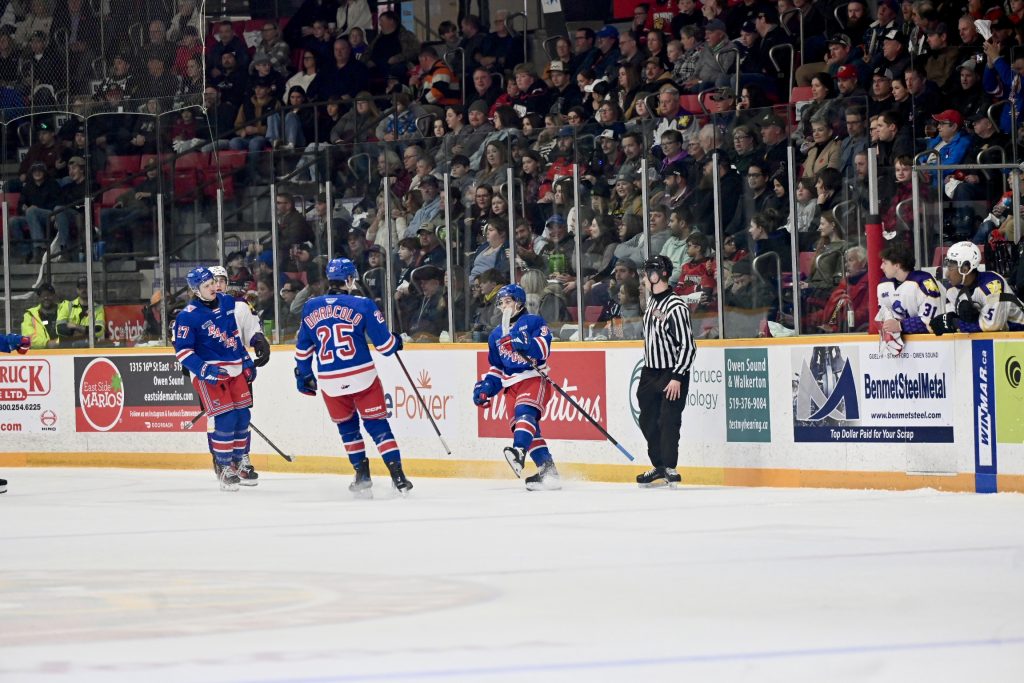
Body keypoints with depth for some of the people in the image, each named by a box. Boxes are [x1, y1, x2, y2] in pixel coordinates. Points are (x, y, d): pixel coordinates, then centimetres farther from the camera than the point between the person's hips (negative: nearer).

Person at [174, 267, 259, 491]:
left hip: (235, 370, 6)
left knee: (243, 416, 7)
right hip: (209, 373, -6)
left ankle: (241, 464, 22)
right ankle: (224, 468, -3)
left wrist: (246, 360, 17)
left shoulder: (227, 303, 5)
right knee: (226, 419, -14)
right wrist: (205, 371, -22)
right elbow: (182, 351, -14)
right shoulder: (188, 317, -15)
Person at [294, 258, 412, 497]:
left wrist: (303, 374, 27)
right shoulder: (362, 305, -4)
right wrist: (396, 343, 19)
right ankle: (398, 476, -3)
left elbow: (303, 348, 14)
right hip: (362, 376, -2)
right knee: (376, 423, 5)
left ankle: (362, 475, 19)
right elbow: (384, 344, -3)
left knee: (347, 425, 22)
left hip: (329, 381, 2)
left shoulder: (310, 308, 6)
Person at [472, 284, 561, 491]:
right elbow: (496, 366, 26)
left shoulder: (533, 322, 1)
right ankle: (546, 469, -3)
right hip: (512, 385, 7)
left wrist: (526, 345, -29)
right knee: (525, 427, -2)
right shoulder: (496, 334, 21)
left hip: (534, 377, -7)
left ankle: (519, 451, -50)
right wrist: (486, 387, 12)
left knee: (524, 412, -31)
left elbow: (544, 347, -13)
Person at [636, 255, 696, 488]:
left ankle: (670, 469, -10)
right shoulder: (652, 301, 9)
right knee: (648, 421, 12)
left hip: (673, 373, -9)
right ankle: (659, 467, 22)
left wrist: (677, 378, -22)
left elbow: (687, 346, -19)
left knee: (668, 420, -13)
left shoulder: (676, 307, -18)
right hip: (651, 372, 9)